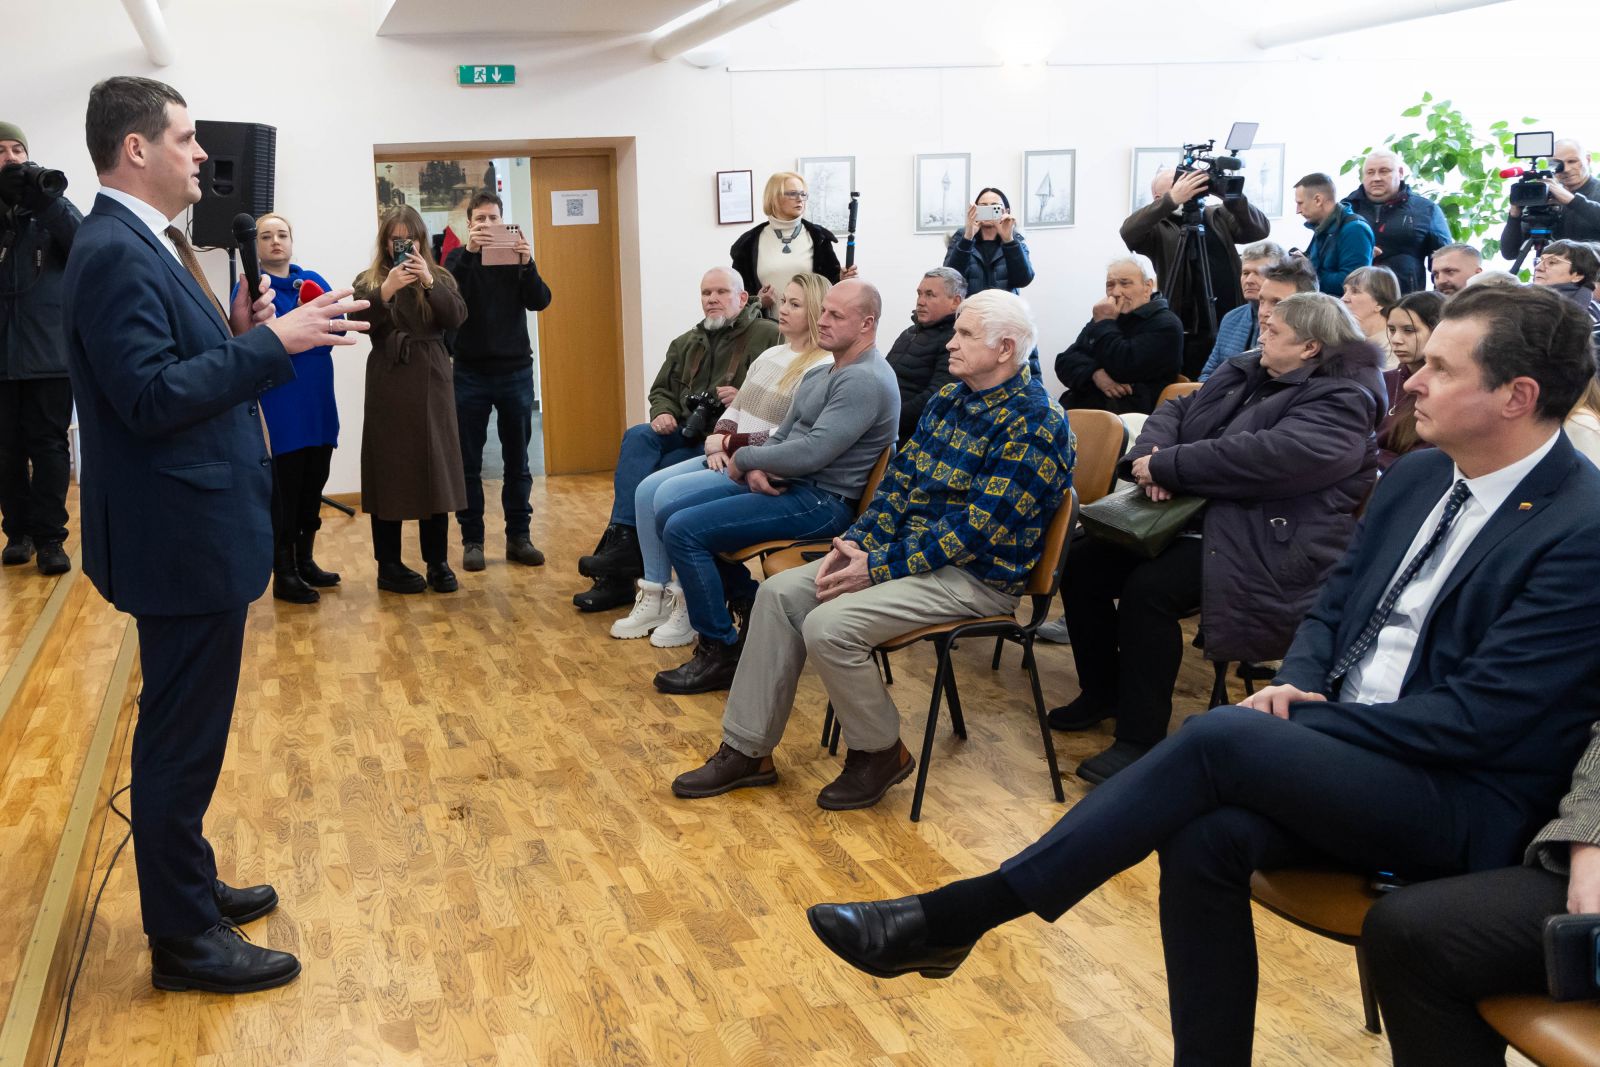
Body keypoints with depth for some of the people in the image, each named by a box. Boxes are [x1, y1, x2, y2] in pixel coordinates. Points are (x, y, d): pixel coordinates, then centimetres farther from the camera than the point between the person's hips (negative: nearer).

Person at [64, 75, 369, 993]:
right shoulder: (115, 254, -18)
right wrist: (273, 342, -24)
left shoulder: (143, 245, 14)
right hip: (180, 537, -10)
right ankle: (184, 938, 13)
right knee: (183, 737, 0)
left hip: (197, 530, 10)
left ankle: (188, 884, 35)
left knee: (187, 732, 20)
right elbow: (149, 399, -25)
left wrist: (234, 335, 1)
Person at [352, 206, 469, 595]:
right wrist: (387, 290, -23)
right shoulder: (369, 281, 5)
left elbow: (457, 317, -6)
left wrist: (428, 281, -17)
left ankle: (437, 562, 13)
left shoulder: (440, 278, 10)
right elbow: (361, 321, -10)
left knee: (435, 469, 4)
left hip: (431, 382, 2)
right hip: (388, 384, -2)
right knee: (389, 472, 0)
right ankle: (389, 565, 9)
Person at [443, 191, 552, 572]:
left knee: (517, 461, 7)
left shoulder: (516, 256, 6)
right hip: (470, 373, -1)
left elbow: (540, 301, -7)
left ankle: (519, 536, 14)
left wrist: (527, 264, -23)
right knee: (469, 463, 3)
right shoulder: (459, 258, 3)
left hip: (515, 371, 1)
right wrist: (469, 252, -27)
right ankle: (472, 540, 9)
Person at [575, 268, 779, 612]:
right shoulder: (686, 344, 20)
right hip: (686, 433, 7)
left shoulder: (769, 337, -2)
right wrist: (663, 412, 3)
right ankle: (622, 542, -28)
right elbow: (662, 389, 25)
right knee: (637, 437, -24)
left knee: (650, 478, -25)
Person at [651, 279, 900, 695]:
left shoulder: (865, 380, -18)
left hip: (822, 501, -10)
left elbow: (810, 453, -25)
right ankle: (746, 602, 15)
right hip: (784, 484, 10)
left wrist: (744, 458, -10)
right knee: (669, 515, 6)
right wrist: (755, 468, -5)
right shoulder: (826, 374, 16)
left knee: (683, 530, -19)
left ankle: (721, 652, -8)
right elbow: (783, 435, 18)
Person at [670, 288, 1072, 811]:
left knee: (828, 625, -25)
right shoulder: (949, 398, 10)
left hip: (977, 576, -9)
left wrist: (878, 568, -21)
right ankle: (747, 750, 4)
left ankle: (881, 752, 0)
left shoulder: (1033, 423, -18)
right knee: (779, 594, -3)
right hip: (910, 548, 9)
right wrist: (857, 543, -5)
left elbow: (976, 529, -23)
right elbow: (901, 478, 12)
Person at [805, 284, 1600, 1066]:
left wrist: (1300, 720, -14)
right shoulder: (1418, 477, 9)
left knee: (1223, 736, -29)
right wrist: (1296, 687, -3)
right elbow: (1334, 603, 18)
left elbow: (1475, 718, -18)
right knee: (1204, 836, -26)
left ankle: (953, 918, -23)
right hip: (1341, 757, 6)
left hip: (1465, 801, -6)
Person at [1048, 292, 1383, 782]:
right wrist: (1153, 453, -10)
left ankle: (1140, 741, -17)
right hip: (1193, 516, 9)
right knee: (1084, 563, -4)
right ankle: (1102, 692, 15)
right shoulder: (1244, 371, 16)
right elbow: (1176, 411, 14)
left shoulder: (1341, 400, -12)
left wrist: (1165, 466, -22)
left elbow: (1269, 456, -26)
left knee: (1149, 588, -29)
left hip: (1269, 545, -9)